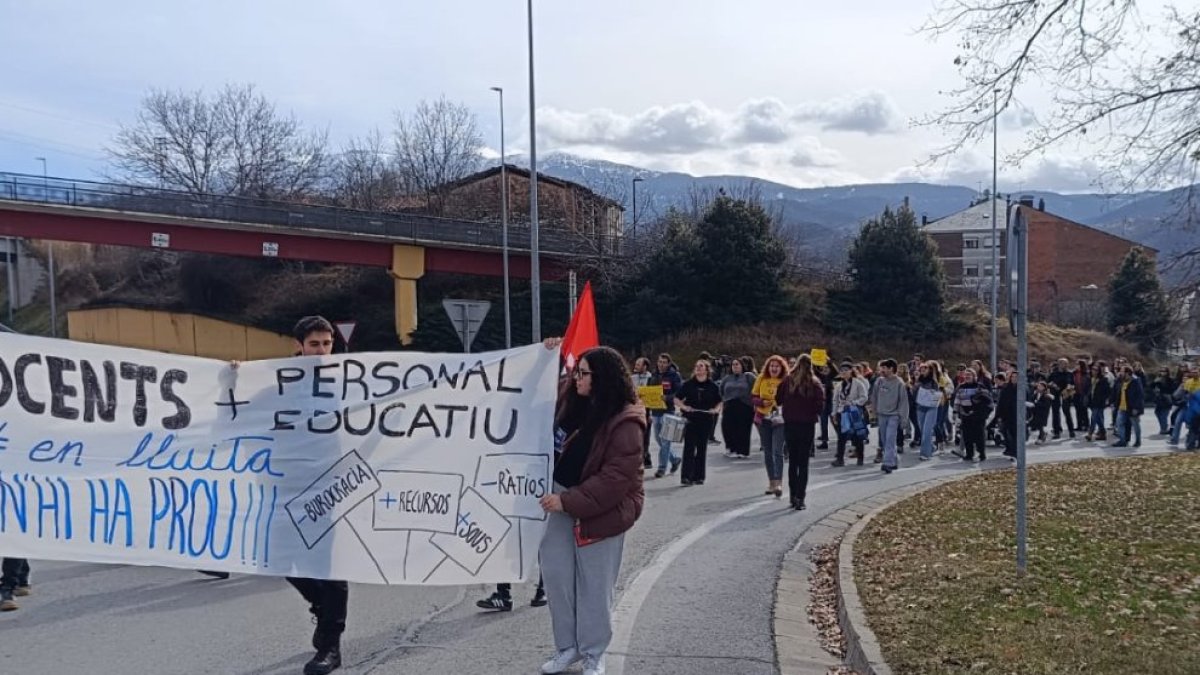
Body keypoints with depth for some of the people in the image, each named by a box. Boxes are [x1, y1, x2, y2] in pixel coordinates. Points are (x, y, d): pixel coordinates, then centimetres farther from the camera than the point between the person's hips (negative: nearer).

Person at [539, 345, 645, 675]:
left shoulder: (624, 422, -19)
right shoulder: (576, 403, 4)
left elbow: (616, 477, -22)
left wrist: (569, 501, -23)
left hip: (601, 508, -7)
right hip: (565, 499, 7)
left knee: (594, 583, 5)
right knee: (555, 570, 6)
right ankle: (567, 646, 21)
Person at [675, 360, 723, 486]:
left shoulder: (712, 386, 5)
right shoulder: (688, 384, 3)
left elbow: (719, 403, 12)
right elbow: (677, 399, 6)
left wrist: (716, 410, -9)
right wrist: (684, 406, -12)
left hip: (706, 420, 2)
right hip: (690, 419, -2)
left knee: (702, 448, 7)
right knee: (689, 447, -7)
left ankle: (698, 476, 17)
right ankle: (686, 477, -8)